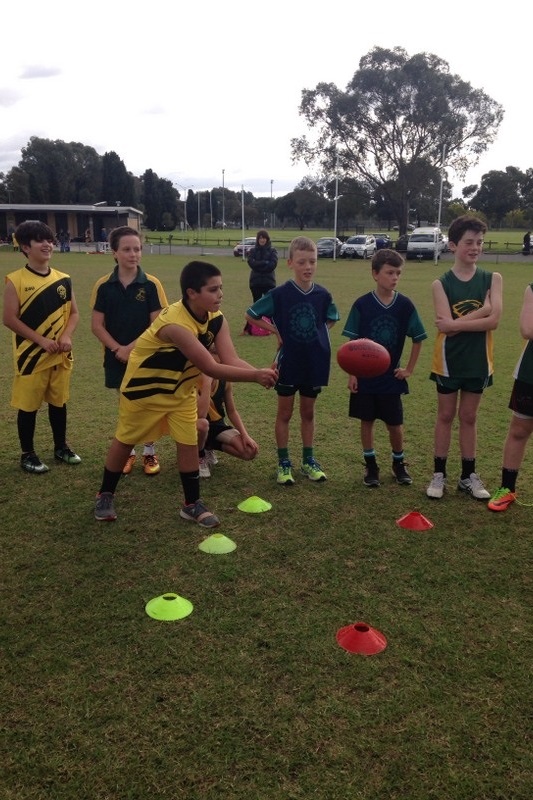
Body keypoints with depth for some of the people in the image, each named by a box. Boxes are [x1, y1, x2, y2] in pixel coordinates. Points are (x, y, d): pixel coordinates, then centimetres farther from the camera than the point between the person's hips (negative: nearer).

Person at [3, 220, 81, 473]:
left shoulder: (63, 280, 4)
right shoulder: (16, 280, -9)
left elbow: (73, 313, 10)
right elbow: (10, 319, -12)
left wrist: (66, 336, -9)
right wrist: (42, 340, -17)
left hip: (61, 355, 4)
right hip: (31, 356, -4)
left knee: (59, 402, 15)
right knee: (28, 406, 5)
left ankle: (61, 447, 31)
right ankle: (27, 454, 19)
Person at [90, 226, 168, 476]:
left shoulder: (151, 284, -8)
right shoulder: (104, 285, -4)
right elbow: (97, 325, -3)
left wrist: (132, 347, -16)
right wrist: (118, 348, -15)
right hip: (116, 357, 1)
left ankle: (149, 453, 22)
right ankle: (128, 452, 26)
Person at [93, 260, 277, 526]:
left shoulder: (216, 319, -15)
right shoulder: (175, 324, -39)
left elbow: (231, 360, -24)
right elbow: (210, 368, -41)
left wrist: (260, 373, -42)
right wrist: (256, 375, -43)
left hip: (181, 389, 6)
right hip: (144, 386, -6)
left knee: (189, 443, 2)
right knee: (125, 441, 10)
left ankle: (192, 504, 17)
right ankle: (105, 495, 30)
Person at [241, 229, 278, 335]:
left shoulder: (273, 250, 3)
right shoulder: (252, 251, 7)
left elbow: (273, 264, -11)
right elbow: (251, 263, -10)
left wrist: (258, 265, -11)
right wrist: (265, 263, -14)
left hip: (269, 282, -1)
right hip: (255, 282, 1)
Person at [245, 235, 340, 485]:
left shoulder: (323, 295, -3)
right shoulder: (279, 294, -13)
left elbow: (331, 318, 17)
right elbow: (251, 315, -4)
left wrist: (319, 333, 1)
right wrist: (276, 331, -9)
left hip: (315, 362, 3)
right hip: (288, 362, -3)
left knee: (308, 412, 14)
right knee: (284, 413, 8)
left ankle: (308, 460, 27)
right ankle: (283, 463, 19)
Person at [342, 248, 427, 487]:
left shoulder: (405, 305, -6)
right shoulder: (362, 305, -9)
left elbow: (418, 338, 5)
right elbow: (352, 342, -5)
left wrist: (409, 368, 3)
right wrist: (351, 374, -7)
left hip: (391, 377, 1)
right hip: (365, 375, -1)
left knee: (395, 424, 7)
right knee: (367, 421, 9)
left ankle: (398, 463, 29)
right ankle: (370, 465, 24)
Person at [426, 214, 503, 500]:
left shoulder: (492, 279, -2)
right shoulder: (441, 284, -7)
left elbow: (493, 320, -15)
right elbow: (445, 325, -19)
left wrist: (456, 323, -18)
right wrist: (481, 310, -19)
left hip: (478, 361, 1)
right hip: (449, 361, -1)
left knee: (469, 417, 12)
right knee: (445, 416, 9)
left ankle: (468, 475, 23)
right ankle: (439, 474, 19)